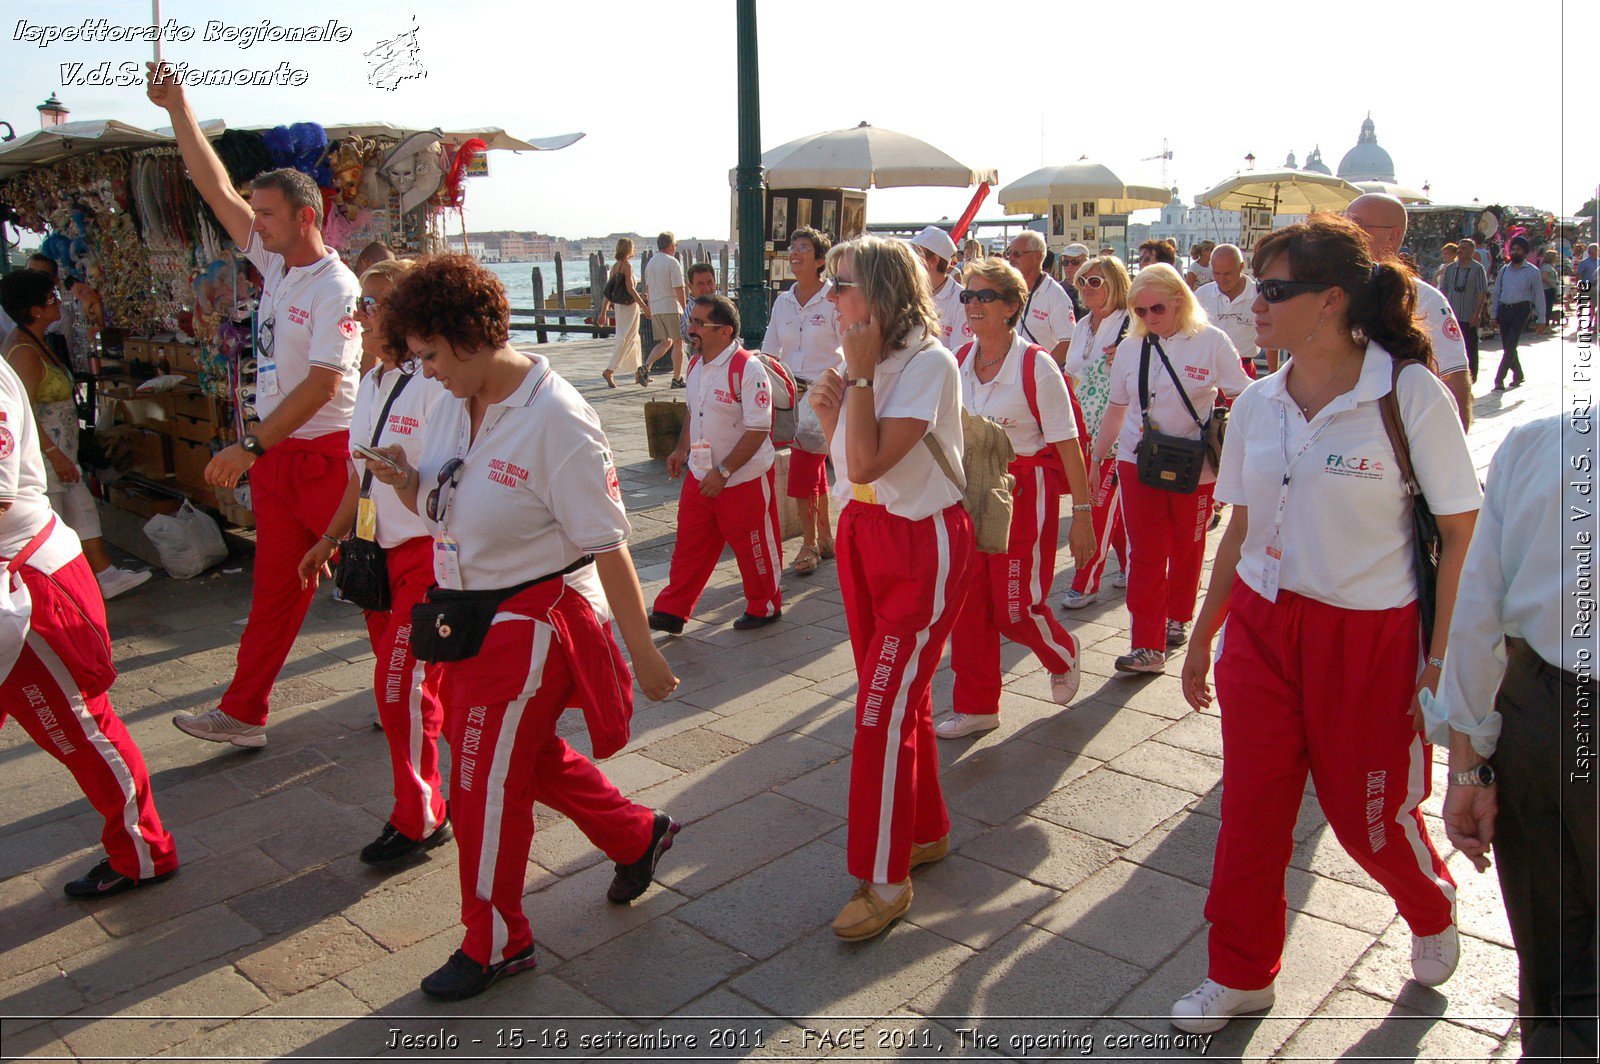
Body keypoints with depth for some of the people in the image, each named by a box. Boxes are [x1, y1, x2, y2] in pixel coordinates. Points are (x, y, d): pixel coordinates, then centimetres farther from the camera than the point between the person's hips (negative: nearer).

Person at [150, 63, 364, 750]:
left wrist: (250, 446, -19)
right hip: (275, 455, 8)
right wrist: (177, 107, 12)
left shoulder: (336, 289, -14)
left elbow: (322, 384, -20)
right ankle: (242, 714, 19)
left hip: (327, 454, -8)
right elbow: (217, 189, 16)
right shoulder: (275, 266, 11)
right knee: (274, 590, 12)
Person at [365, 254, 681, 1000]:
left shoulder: (556, 420, -22)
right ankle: (638, 835, 44)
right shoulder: (453, 406, 2)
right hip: (471, 618, 8)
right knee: (530, 755, 20)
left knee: (487, 780, 4)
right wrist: (406, 484, -11)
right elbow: (442, 516, 12)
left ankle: (495, 944, 28)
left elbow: (607, 546, -21)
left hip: (533, 622, -8)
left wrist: (642, 652, -17)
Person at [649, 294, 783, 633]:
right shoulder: (696, 364, 5)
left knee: (754, 547, 9)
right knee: (689, 546, 11)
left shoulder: (748, 369, -20)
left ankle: (764, 606, 29)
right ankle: (671, 611, 19)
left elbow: (758, 430, -22)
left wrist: (723, 472, -23)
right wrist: (682, 450, 12)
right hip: (700, 477, 7)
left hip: (745, 480, -7)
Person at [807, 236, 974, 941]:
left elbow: (868, 463, -27)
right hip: (863, 538, 8)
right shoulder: (861, 360, 6)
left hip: (922, 546, -8)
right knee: (898, 699, 16)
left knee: (886, 709, -7)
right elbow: (847, 465, 11)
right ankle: (926, 831, 35)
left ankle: (886, 880, 7)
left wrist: (861, 373, -19)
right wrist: (829, 413, -7)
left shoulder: (928, 362, -18)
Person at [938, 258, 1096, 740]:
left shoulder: (1036, 365, -13)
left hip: (1024, 490, -5)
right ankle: (976, 707, 20)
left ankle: (1063, 656, 34)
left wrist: (1082, 513, -11)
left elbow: (1067, 443, -11)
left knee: (1015, 608, 0)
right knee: (967, 603, 5)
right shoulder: (960, 361, 2)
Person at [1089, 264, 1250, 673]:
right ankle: (1148, 646, -4)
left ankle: (1177, 619, 35)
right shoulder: (1130, 347, 4)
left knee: (1187, 547, 13)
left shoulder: (1211, 341, -5)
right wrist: (1096, 459, 10)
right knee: (1145, 554, -4)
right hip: (1138, 462, 2)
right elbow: (1115, 410, 11)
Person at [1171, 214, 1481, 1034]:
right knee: (1252, 807, 8)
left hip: (1370, 635, -4)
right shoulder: (1256, 405, 2)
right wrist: (1203, 634, 13)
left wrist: (1443, 659, -12)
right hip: (1262, 626, 4)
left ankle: (1433, 909, 47)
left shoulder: (1409, 392, -13)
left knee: (1369, 810, 12)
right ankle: (1241, 975, 28)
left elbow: (1464, 534, -9)